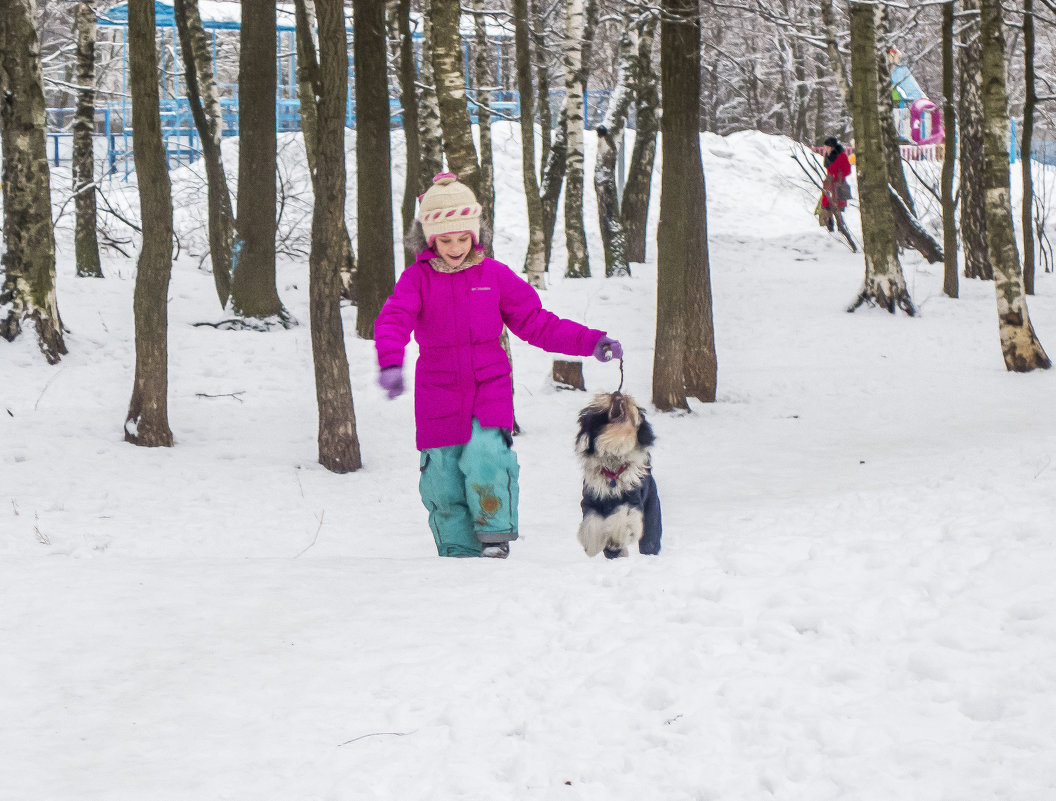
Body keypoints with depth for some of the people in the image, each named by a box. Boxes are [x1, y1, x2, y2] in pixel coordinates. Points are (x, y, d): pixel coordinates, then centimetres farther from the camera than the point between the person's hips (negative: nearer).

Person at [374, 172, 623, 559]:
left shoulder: (493, 274, 4)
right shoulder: (418, 278, 0)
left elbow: (536, 322, 8)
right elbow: (394, 319, -17)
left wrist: (589, 341, 0)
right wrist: (391, 362, -38)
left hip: (490, 389, 0)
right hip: (438, 394, 0)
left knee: (485, 456, -23)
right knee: (444, 483, 0)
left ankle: (496, 537, -10)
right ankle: (459, 554, 13)